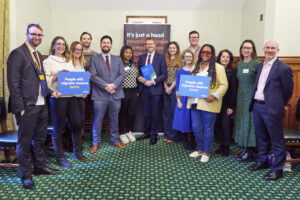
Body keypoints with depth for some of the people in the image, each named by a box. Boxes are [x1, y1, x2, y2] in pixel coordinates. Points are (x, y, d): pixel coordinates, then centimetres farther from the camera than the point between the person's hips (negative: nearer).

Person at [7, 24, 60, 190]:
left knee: (40, 139, 18)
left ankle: (39, 167, 35)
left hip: (41, 105, 8)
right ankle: (25, 175, 20)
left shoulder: (38, 55, 16)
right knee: (25, 141, 6)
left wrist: (50, 92, 8)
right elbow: (13, 83, -14)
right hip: (27, 107, -8)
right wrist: (20, 108, -17)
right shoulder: (17, 54, -9)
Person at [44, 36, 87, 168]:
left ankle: (77, 152, 24)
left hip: (72, 96, 6)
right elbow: (45, 80, -8)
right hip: (58, 98, -5)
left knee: (77, 124, 7)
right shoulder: (48, 61, 1)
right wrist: (58, 75, -19)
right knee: (58, 128, 2)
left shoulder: (69, 61, 19)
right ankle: (60, 157, 15)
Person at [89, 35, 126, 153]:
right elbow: (93, 76, -6)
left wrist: (113, 85, -13)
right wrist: (106, 86, -16)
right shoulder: (94, 59, 5)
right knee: (98, 120, 2)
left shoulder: (118, 59, 14)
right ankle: (95, 143, 15)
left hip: (116, 94, 3)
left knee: (114, 119, 12)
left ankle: (115, 140, 27)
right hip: (100, 94, -2)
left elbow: (122, 75, 3)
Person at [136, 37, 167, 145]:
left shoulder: (161, 57, 0)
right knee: (146, 113, 12)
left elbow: (164, 74, -5)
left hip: (155, 89, -3)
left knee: (155, 114, 5)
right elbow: (138, 71, 15)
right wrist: (139, 78, -7)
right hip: (144, 89, 3)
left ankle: (154, 135, 18)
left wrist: (153, 81, -16)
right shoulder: (141, 57, 11)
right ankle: (146, 133, 27)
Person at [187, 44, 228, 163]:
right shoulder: (195, 67, 16)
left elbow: (224, 85, -7)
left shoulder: (218, 68, -3)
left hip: (209, 103, -5)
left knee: (208, 128, 6)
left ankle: (206, 152, 20)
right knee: (196, 128, 10)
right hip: (195, 102, 5)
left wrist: (214, 96, -20)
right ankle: (200, 150, 29)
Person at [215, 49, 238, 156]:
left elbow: (234, 90, -6)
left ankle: (227, 147, 14)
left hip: (227, 103, -3)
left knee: (225, 125, -2)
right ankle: (221, 145, 22)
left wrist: (231, 106, -9)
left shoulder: (233, 71, -4)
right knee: (217, 124, 7)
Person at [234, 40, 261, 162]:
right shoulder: (239, 64, 11)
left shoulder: (257, 64, -9)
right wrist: (238, 96, 11)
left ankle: (250, 153, 11)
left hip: (252, 98, -7)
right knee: (241, 122, 11)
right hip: (241, 97, 7)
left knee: (249, 122, -1)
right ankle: (245, 149, 23)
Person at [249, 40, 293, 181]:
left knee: (277, 140, 4)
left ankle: (277, 169, 16)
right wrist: (254, 103, 14)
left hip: (271, 109, -7)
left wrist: (278, 105, 6)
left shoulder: (283, 68, -10)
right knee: (261, 137, 19)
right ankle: (262, 161, 36)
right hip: (257, 106, 7)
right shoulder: (260, 66, 12)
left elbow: (288, 90, -3)